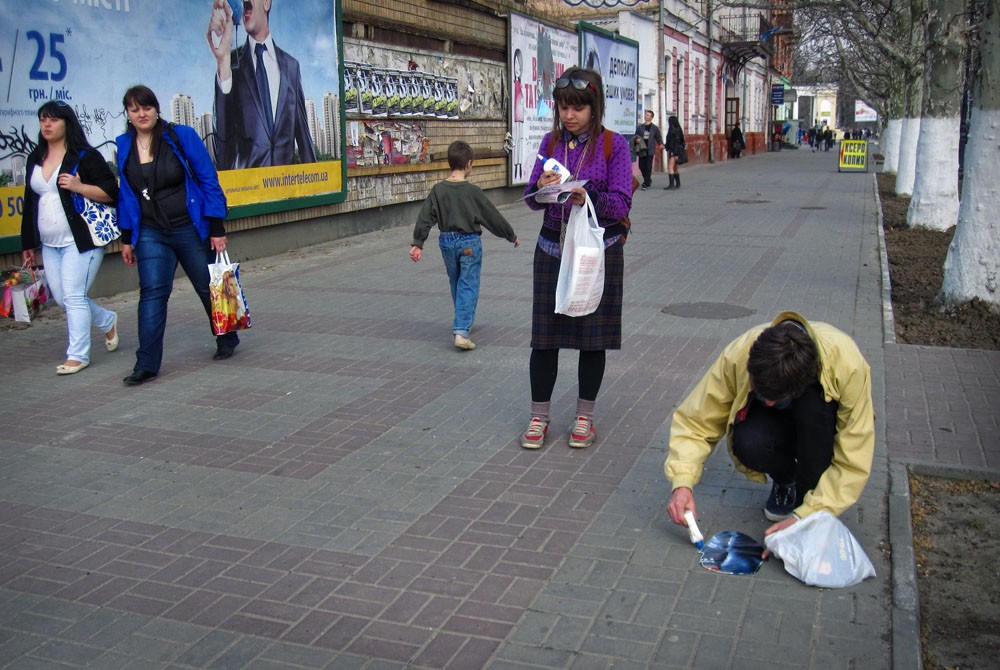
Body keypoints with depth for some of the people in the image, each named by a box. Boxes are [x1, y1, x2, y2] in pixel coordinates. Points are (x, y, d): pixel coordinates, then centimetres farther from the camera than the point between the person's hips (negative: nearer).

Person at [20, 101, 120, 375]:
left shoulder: (86, 156, -5)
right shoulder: (35, 159, 15)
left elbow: (111, 192, -8)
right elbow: (30, 201, 20)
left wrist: (79, 187, -23)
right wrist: (28, 243, 20)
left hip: (81, 240, -7)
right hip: (49, 244, 7)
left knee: (73, 296, -9)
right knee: (61, 298, 8)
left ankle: (77, 355, 0)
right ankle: (108, 321, 32)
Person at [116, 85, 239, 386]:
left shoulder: (182, 136, -7)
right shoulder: (124, 146, 4)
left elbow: (208, 180, -6)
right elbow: (126, 194, 12)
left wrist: (216, 228, -9)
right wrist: (126, 238, 11)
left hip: (191, 229, -2)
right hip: (150, 234, 2)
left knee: (209, 287, 9)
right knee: (152, 292, -9)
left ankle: (227, 341, 33)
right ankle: (147, 364, -6)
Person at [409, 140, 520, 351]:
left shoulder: (438, 190, -3)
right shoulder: (473, 191, -12)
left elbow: (425, 218, -5)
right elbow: (493, 217, -4)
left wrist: (417, 243, 0)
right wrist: (512, 236, 8)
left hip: (446, 242, 4)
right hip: (469, 243, -4)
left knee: (456, 284, 20)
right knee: (468, 286, -2)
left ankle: (463, 321, 37)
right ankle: (461, 331, -15)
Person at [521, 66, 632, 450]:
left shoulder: (613, 145, -5)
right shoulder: (551, 142, 5)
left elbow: (621, 204, -11)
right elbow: (530, 199, 4)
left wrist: (588, 198, -29)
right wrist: (541, 188, -18)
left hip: (599, 249, -2)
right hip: (553, 247, 3)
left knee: (593, 337, 6)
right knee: (545, 335, 4)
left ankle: (585, 417, 22)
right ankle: (538, 416, 17)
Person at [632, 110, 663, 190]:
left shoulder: (654, 128, 5)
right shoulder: (640, 127, 11)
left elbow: (658, 137, 12)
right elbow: (635, 135, 15)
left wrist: (661, 144, -6)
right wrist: (637, 138, -9)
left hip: (650, 150, -3)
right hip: (642, 149, 3)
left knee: (648, 167, -8)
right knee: (641, 166, 5)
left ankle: (646, 183, -4)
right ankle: (648, 180, 27)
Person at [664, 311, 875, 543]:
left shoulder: (848, 364, -35)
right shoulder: (737, 356, -30)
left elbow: (855, 461, -30)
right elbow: (695, 421, -21)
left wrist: (807, 515, -36)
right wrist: (682, 483, -36)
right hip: (775, 424, 2)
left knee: (814, 401, -37)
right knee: (748, 442, -35)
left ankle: (809, 493, -15)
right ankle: (785, 480, 0)